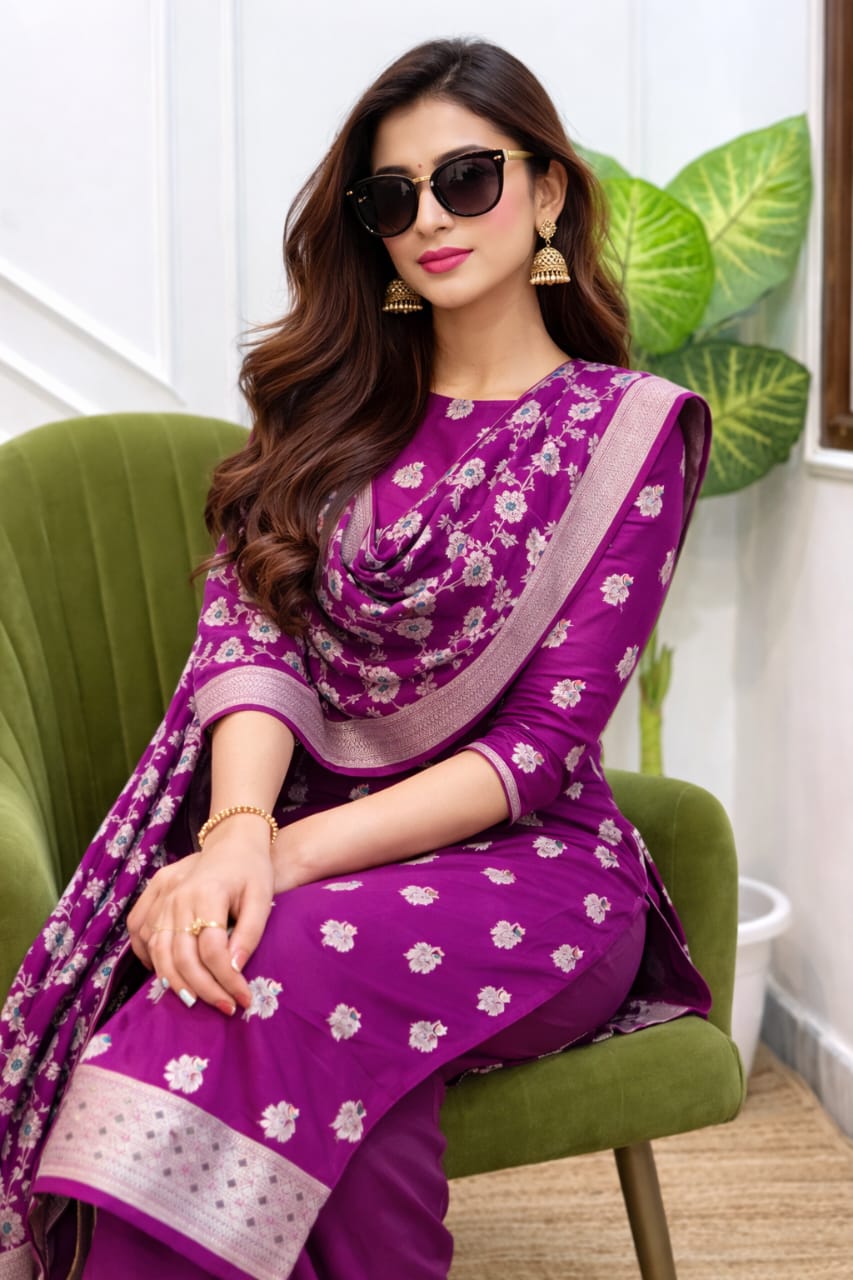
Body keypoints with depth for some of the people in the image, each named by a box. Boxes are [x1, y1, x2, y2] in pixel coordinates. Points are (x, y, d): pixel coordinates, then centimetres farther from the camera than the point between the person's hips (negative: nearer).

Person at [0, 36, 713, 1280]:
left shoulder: (630, 427, 4)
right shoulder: (334, 406, 16)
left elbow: (546, 739, -6)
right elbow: (249, 630, 1)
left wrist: (289, 854, -18)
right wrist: (239, 827, -22)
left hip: (528, 863, -2)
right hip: (304, 845, 2)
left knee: (302, 965, -35)